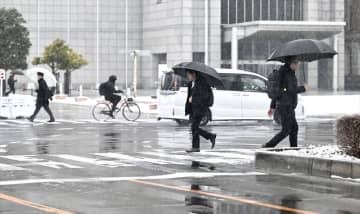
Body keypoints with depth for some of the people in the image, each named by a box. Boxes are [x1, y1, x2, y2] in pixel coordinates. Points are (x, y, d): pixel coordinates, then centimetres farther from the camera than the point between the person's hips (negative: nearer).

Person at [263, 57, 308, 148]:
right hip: (286, 106, -10)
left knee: (294, 128, 15)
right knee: (286, 130, -7)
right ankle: (268, 146, -9)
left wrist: (272, 107, 20)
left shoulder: (282, 73, 15)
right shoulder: (289, 74, -14)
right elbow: (292, 89, -24)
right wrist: (303, 88, -6)